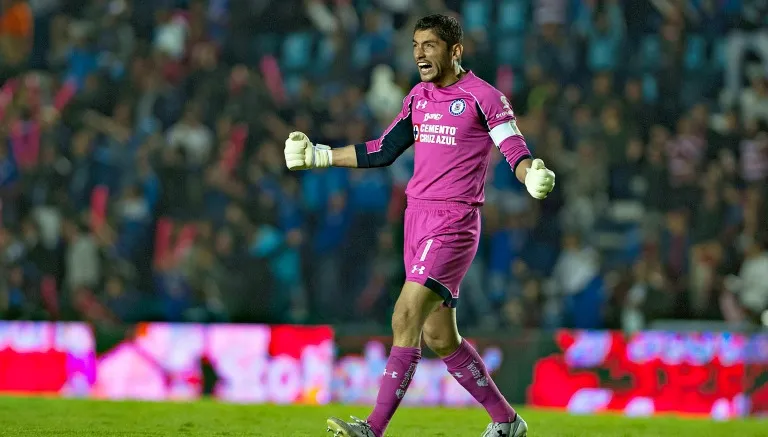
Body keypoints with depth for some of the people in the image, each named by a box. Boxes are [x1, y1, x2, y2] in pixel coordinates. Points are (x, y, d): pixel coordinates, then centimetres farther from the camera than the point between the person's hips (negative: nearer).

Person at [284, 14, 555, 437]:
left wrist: (534, 176, -35)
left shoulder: (483, 97, -7)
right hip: (417, 216, 8)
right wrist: (318, 156, 23)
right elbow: (383, 151, 23)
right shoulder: (419, 96, 14)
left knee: (406, 318, -17)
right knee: (438, 336, 10)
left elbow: (516, 151, -12)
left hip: (453, 223, -8)